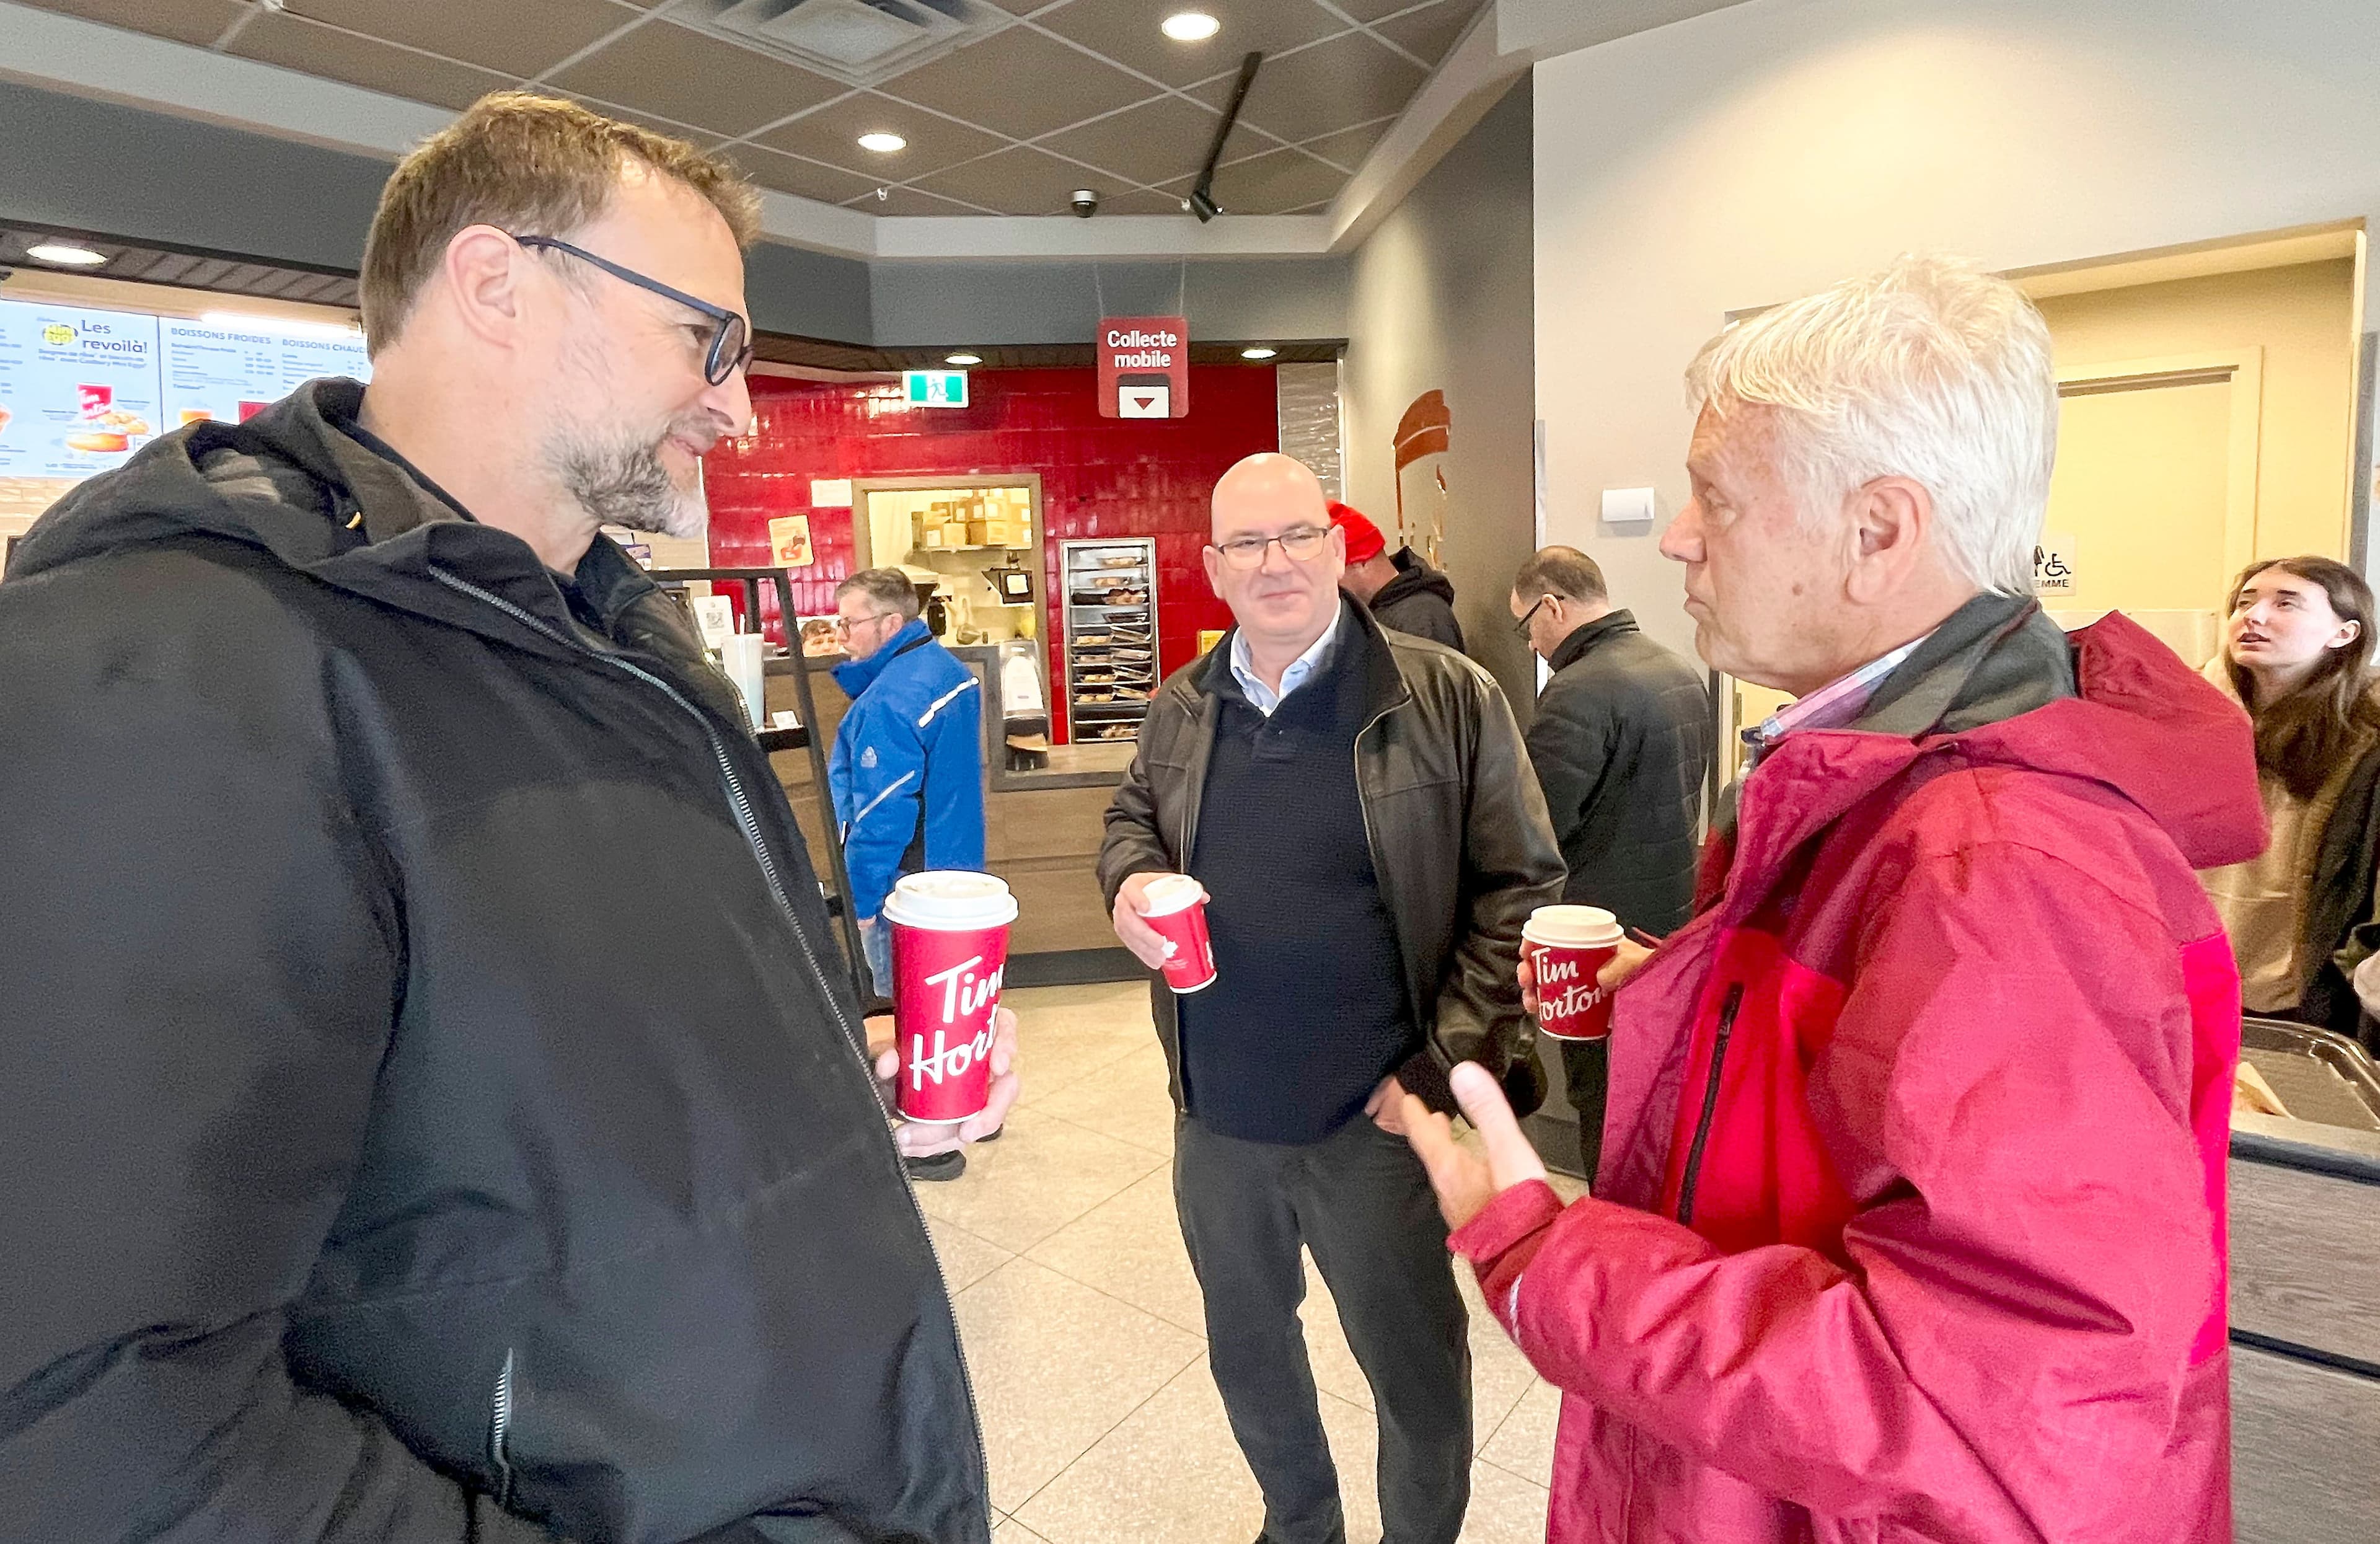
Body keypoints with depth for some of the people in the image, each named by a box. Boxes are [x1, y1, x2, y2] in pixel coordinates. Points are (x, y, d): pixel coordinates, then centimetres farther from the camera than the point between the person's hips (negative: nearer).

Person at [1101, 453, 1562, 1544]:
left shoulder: (1449, 699, -11)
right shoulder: (1181, 708, 1)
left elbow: (1521, 889, -9)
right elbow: (1132, 817, 18)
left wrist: (1444, 1063, -15)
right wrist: (1129, 881, -6)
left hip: (1371, 1124, -4)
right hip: (1214, 1117, 5)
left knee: (1417, 1374, 15)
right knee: (1245, 1353, 25)